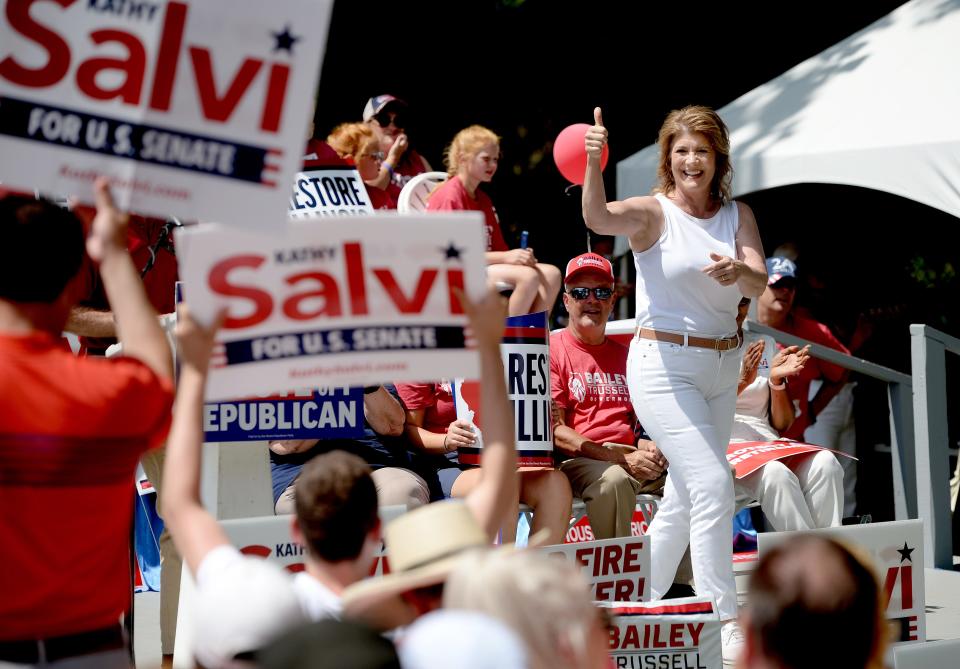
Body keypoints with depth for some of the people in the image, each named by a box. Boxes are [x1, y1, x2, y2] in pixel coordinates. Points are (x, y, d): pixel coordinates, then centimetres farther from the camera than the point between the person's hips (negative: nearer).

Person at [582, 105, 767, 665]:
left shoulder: (738, 215, 5)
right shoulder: (655, 213, -8)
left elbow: (759, 283, -9)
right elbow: (600, 218, -30)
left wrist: (739, 270, -33)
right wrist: (594, 165, -49)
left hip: (721, 367, 6)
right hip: (665, 364, -6)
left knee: (685, 498, 14)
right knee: (712, 485, -17)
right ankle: (728, 624, -13)